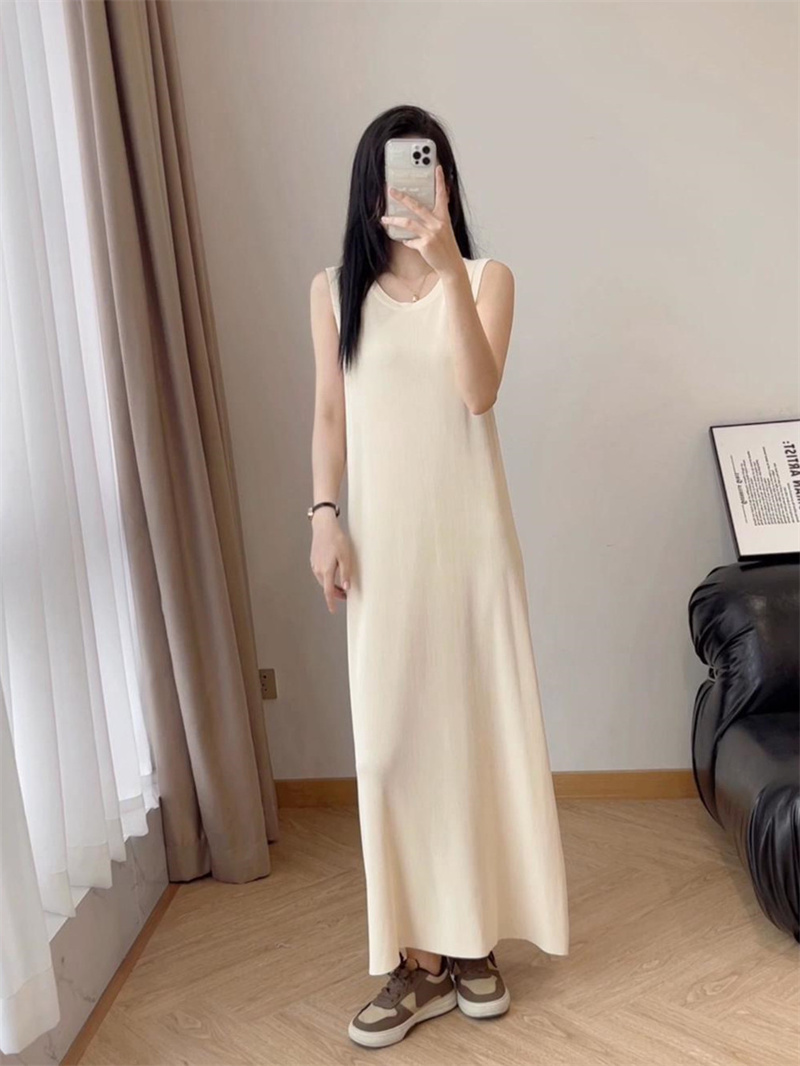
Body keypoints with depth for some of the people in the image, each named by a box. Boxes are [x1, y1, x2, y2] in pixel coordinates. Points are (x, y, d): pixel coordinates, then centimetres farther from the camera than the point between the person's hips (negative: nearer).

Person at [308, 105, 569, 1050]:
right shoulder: (335, 290, 7)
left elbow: (479, 391, -15)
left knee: (479, 724, 5)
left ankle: (474, 937, 21)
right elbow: (329, 415, 7)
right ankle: (423, 955, 11)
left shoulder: (487, 278, 1)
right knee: (395, 734, 0)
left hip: (470, 532, -1)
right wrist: (324, 518, -4)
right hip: (382, 539, 1)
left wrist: (449, 269, -23)